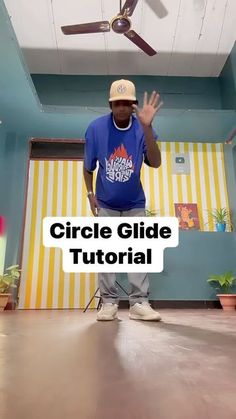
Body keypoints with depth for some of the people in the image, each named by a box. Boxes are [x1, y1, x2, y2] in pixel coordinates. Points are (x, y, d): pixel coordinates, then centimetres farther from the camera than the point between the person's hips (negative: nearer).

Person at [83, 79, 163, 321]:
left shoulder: (142, 129, -14)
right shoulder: (95, 128, -13)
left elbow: (155, 163, -29)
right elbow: (88, 167, -2)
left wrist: (147, 127, -39)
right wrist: (90, 194, -7)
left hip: (135, 204, 0)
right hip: (105, 204, 0)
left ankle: (139, 303, 4)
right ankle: (108, 302, 10)